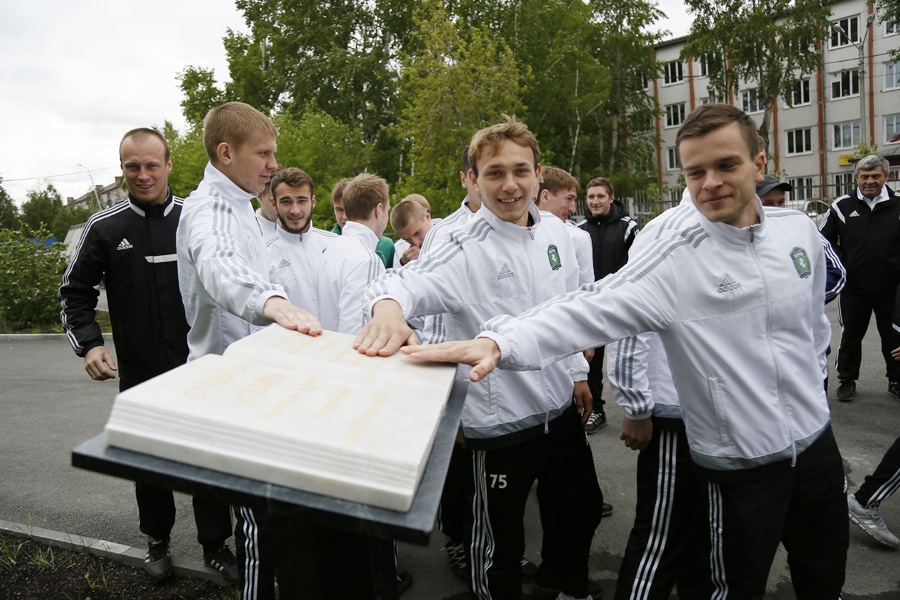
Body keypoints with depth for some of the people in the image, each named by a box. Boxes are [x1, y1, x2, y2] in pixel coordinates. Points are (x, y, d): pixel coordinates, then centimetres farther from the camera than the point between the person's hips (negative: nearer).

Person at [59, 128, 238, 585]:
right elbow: (75, 291, 9)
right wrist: (88, 343, -5)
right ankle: (157, 541, 35)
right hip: (139, 372, 1)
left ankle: (215, 546, 21)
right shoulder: (104, 229, 0)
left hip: (200, 368, -1)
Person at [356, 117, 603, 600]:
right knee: (500, 545, 10)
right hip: (500, 420, -6)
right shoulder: (464, 252, -17)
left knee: (580, 510, 26)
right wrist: (389, 303, -56)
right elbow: (408, 281, -34)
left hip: (561, 407, 7)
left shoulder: (554, 232, 1)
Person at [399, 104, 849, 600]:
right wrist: (499, 341, -47)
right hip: (741, 463, -5)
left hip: (816, 441, 6)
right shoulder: (673, 256, -20)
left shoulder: (800, 230, -2)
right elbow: (595, 308, -34)